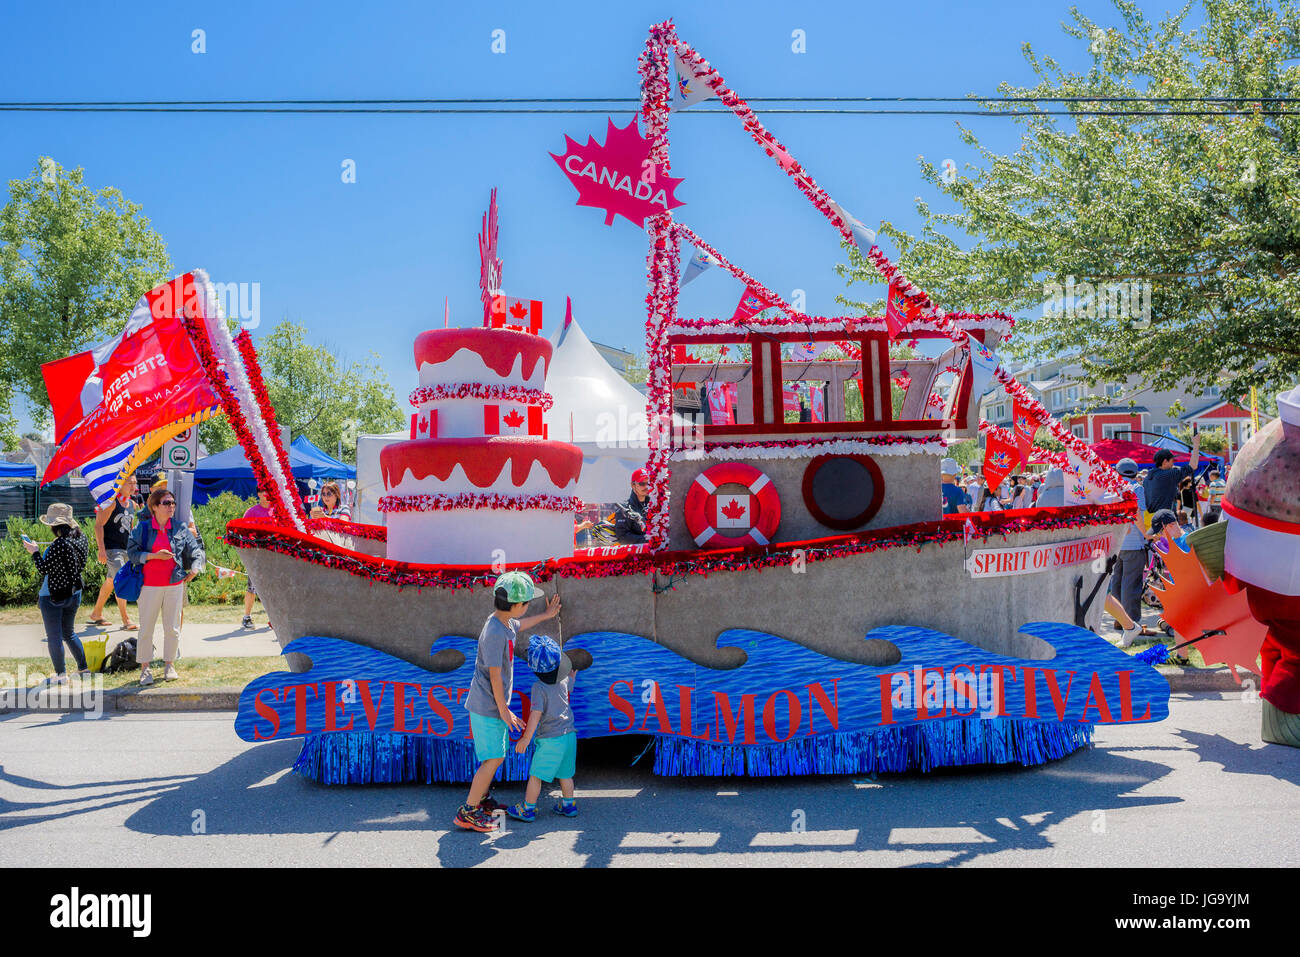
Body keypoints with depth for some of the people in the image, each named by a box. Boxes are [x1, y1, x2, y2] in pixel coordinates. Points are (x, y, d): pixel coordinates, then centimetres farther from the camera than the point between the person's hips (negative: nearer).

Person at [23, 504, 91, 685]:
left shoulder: (59, 545, -25)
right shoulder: (82, 539, -1)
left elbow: (43, 569, -18)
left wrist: (35, 551, -4)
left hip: (52, 596, -8)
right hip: (74, 593, 8)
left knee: (54, 637, 5)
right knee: (68, 633, 22)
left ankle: (61, 674, 11)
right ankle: (83, 669, 24)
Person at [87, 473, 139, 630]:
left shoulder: (132, 504, 12)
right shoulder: (112, 501, -11)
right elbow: (98, 525, -15)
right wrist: (101, 549, -22)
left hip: (125, 549, 8)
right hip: (110, 548, -8)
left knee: (110, 582, 17)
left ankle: (96, 613, 31)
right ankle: (126, 620, -15)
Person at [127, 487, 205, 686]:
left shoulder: (180, 529, 7)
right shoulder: (142, 528, 0)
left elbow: (196, 550, 13)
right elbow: (132, 552, -4)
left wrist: (194, 569, -1)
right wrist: (154, 555, -16)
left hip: (175, 584, 2)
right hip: (149, 585, -2)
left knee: (172, 628, 5)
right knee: (146, 628, 1)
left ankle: (169, 664, 19)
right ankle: (145, 668, 11)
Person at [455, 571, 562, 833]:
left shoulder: (506, 623, 5)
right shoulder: (494, 632, -25)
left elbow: (518, 625, 32)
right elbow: (494, 675, -22)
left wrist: (546, 615, 45)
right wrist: (503, 710, -16)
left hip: (494, 705, 10)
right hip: (487, 706, -10)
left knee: (495, 756, 18)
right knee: (493, 759, -8)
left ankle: (480, 800, 31)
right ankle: (467, 812, -2)